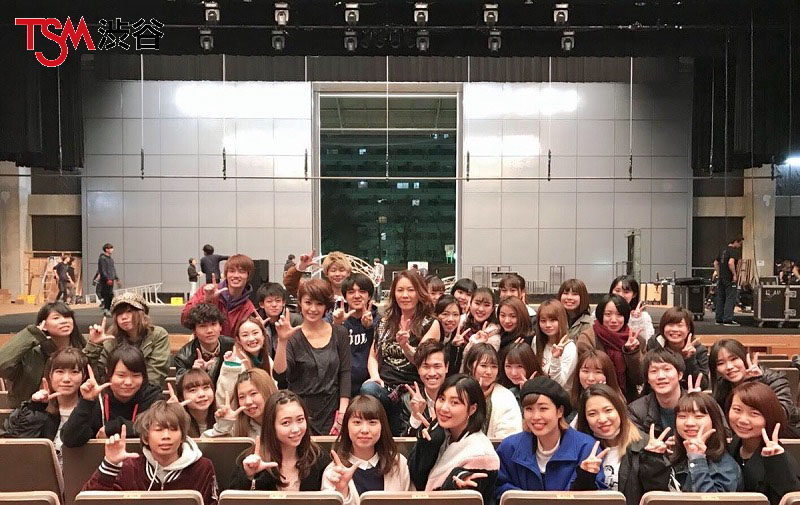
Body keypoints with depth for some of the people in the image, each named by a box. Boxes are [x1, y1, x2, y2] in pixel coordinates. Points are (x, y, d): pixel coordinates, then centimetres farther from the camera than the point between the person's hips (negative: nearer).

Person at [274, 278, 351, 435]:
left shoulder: (339, 334, 3)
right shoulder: (293, 337, -3)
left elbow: (344, 374, 2)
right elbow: (280, 374, -13)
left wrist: (342, 412, -6)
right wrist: (282, 341, -25)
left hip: (331, 412, 1)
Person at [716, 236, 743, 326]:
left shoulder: (723, 250, 16)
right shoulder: (734, 251, -12)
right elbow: (731, 263, -28)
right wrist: (735, 274, -21)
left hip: (721, 278, 8)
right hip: (730, 279, -8)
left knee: (720, 298, 10)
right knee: (730, 298, -5)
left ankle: (719, 319, 14)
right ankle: (728, 320, -7)